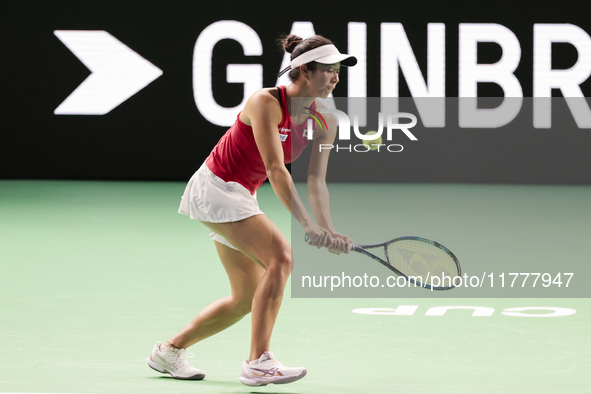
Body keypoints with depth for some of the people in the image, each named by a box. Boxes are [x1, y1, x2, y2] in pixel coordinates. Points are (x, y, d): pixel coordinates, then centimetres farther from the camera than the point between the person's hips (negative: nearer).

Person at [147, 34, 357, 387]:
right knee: (280, 255, -25)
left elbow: (316, 183, -6)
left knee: (248, 298, 10)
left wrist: (328, 231, -22)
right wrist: (307, 225, -38)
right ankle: (258, 362, -25)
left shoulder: (325, 123, -3)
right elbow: (276, 171, -31)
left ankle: (170, 350, 26)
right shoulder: (266, 103, -24)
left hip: (241, 198, 9)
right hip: (214, 188, -9)